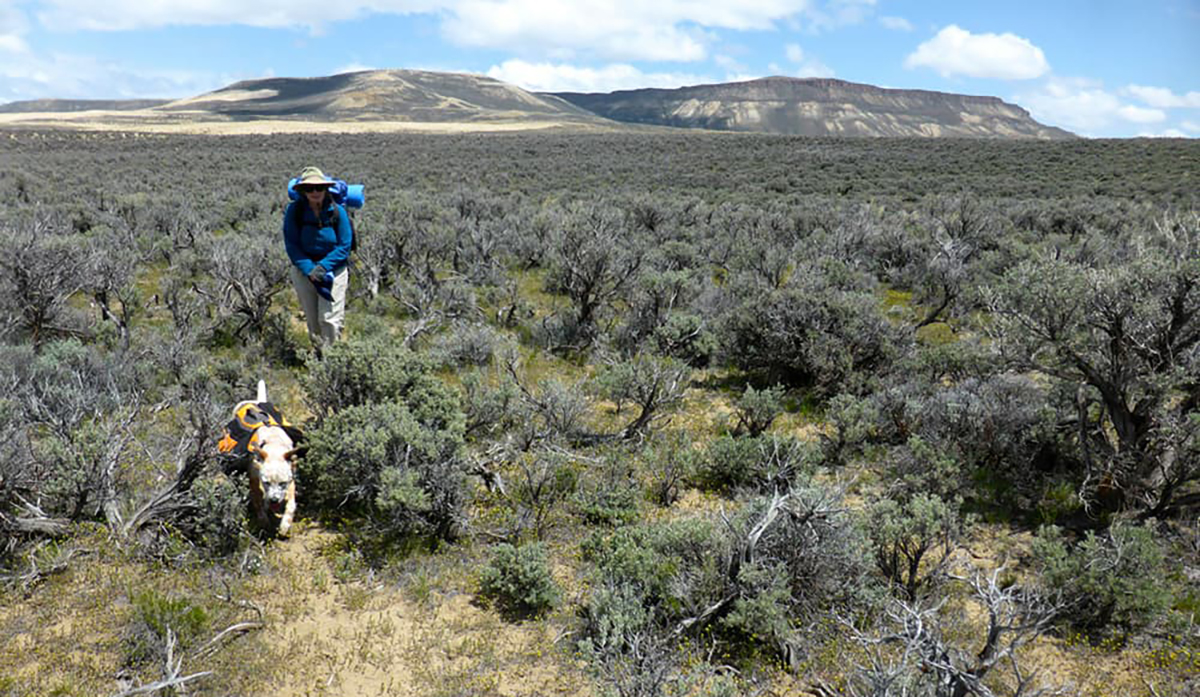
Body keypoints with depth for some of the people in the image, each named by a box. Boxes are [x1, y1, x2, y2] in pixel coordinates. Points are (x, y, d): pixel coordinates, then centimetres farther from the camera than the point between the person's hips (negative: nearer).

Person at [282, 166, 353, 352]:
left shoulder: (337, 211, -9)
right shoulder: (294, 211, -6)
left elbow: (344, 246, -7)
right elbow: (291, 245, -4)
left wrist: (323, 267, -19)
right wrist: (309, 269, -17)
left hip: (334, 269, -2)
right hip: (303, 269, 2)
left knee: (329, 319, -10)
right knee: (312, 319, 11)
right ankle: (317, 352, 25)